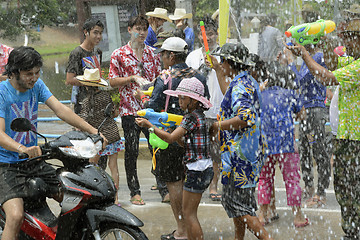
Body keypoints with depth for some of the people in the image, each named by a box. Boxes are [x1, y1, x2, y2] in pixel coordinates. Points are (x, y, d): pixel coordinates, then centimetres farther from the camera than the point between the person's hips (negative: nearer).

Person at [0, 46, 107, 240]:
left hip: (34, 162, 6)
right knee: (16, 216, -26)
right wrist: (22, 149, -47)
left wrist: (93, 131, -17)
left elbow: (60, 109, -4)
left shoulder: (36, 85, 3)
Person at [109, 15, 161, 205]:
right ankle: (134, 192, 11)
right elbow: (113, 81, -2)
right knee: (131, 151, 2)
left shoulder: (152, 53, 11)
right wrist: (132, 78, -15)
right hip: (130, 109, -2)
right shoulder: (119, 54, 1)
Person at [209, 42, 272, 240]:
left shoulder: (240, 86, -18)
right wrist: (217, 70, 39)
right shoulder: (249, 82, 13)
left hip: (239, 154, -10)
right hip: (247, 152, 10)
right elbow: (232, 99, 36)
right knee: (231, 199, 19)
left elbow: (245, 118, -33)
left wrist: (218, 126, -23)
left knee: (237, 203, -6)